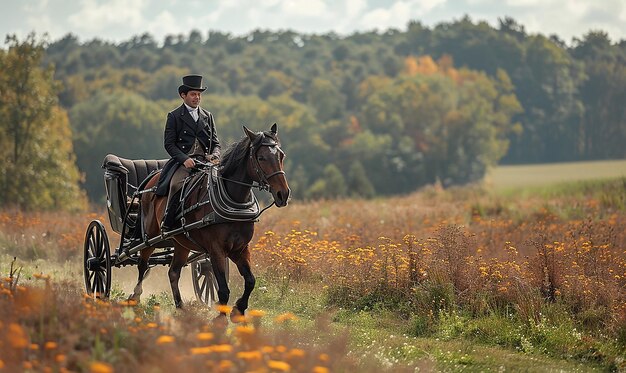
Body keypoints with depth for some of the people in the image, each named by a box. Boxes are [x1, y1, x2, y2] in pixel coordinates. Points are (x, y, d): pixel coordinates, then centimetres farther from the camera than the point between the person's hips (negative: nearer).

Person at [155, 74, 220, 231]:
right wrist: (184, 159, -16)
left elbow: (215, 142, 19)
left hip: (205, 162, 4)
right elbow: (169, 144, 0)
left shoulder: (208, 116, 20)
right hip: (183, 162, -4)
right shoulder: (174, 116, 7)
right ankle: (166, 226, -27)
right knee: (177, 185, -33)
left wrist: (214, 156, -4)